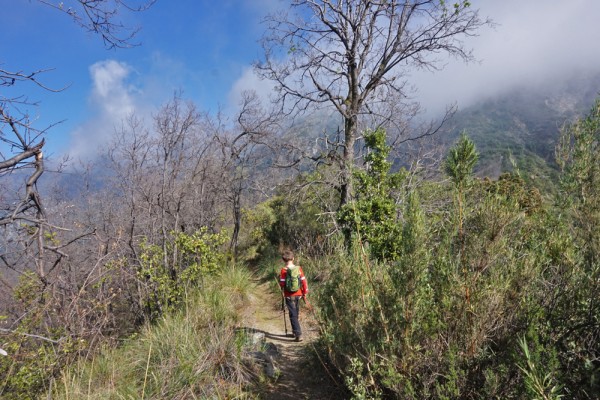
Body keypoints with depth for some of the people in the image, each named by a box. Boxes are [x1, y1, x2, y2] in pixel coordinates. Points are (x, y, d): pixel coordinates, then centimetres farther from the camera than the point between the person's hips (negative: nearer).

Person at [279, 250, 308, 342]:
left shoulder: (284, 270, -13)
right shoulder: (299, 268, -4)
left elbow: (282, 283, -12)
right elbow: (303, 281, -2)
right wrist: (305, 293, 7)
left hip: (289, 295, -3)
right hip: (298, 294, 4)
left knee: (293, 315, 0)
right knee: (296, 314, 20)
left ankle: (298, 334, -9)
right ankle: (295, 331, 32)